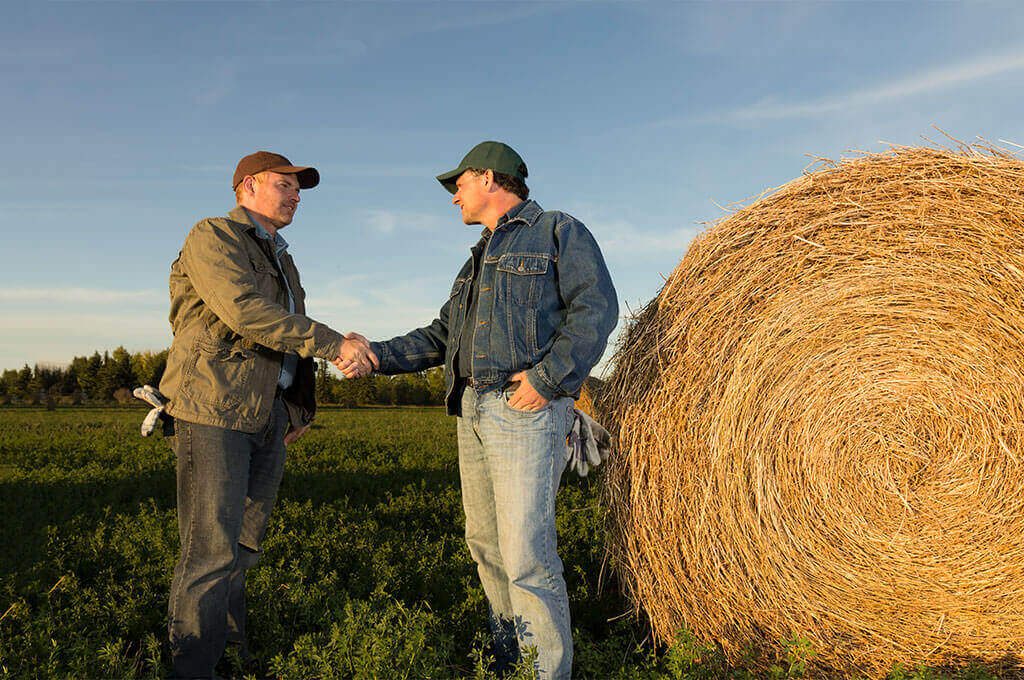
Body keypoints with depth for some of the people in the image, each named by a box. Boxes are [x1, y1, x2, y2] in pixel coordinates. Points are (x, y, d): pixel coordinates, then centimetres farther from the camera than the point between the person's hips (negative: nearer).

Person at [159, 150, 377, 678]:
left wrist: (300, 407, 22)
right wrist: (334, 344, -21)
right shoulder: (212, 237, -5)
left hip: (267, 417, 8)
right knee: (212, 551, -9)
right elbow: (245, 312, -21)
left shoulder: (281, 259, 23)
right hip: (214, 412, -8)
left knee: (245, 546, 12)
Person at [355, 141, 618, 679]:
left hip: (525, 410, -8)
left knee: (526, 554, -11)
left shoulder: (559, 231, 2)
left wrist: (550, 376, -19)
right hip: (473, 411, 8)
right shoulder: (479, 258, 25)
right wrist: (378, 355, 10)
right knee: (484, 542, 14)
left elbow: (596, 307, -10)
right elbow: (441, 337, 22)